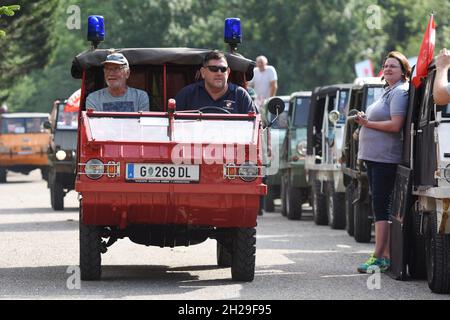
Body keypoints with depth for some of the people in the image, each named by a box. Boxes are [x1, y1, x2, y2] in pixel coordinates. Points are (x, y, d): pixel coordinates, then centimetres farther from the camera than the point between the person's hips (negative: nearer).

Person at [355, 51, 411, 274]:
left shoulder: (400, 92, -10)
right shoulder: (387, 92, 20)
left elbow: (395, 125, -20)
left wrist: (368, 123, -12)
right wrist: (364, 121, 13)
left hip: (386, 158, -10)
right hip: (373, 156, 10)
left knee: (381, 206, -11)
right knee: (379, 205, 9)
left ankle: (379, 258, -12)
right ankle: (386, 255, 12)